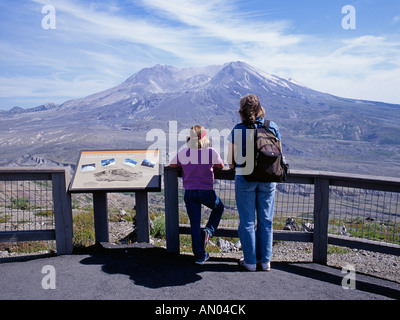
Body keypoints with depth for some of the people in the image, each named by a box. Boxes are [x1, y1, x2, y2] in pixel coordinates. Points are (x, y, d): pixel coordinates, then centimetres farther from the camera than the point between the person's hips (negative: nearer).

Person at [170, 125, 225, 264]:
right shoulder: (211, 152, -9)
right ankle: (208, 230, 9)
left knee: (194, 224, 9)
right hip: (206, 192, -2)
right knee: (219, 208, 28)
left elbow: (172, 165, 14)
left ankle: (200, 256, 13)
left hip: (189, 193, 2)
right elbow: (221, 166, 7)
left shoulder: (183, 153, -3)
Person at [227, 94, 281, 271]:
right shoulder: (273, 127, -2)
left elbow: (231, 161, -5)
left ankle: (250, 261, 19)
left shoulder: (237, 130, -9)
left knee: (247, 221, 9)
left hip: (245, 178, -3)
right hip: (267, 178, 3)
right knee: (265, 220, 13)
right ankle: (265, 261, 24)